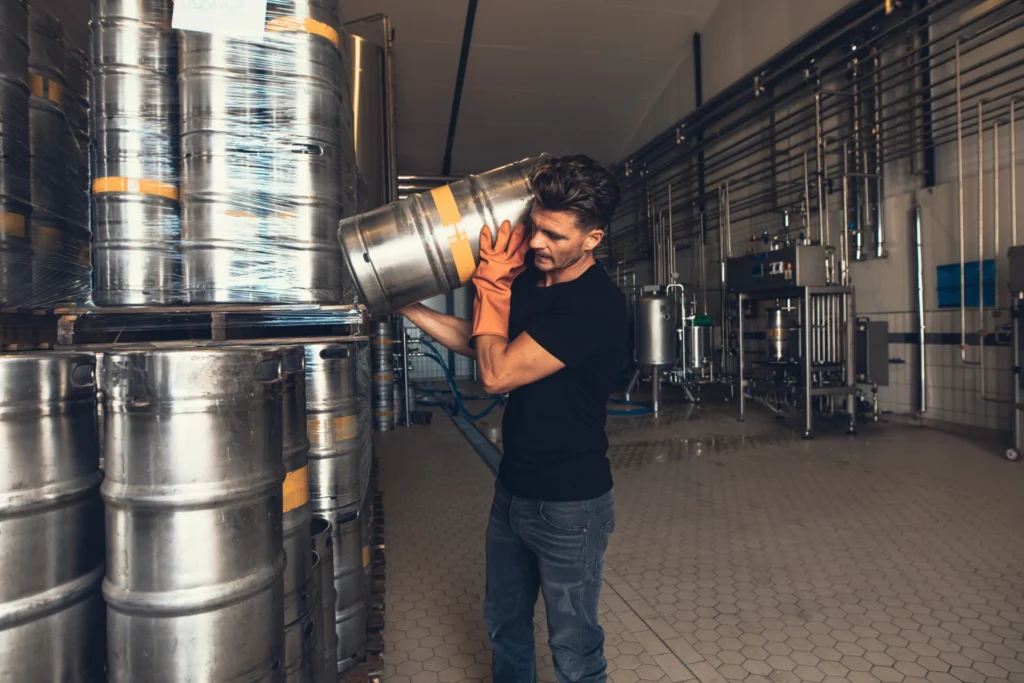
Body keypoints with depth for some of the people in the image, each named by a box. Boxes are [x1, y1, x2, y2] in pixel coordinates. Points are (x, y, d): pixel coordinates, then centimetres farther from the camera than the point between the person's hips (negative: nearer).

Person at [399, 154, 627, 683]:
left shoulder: (595, 304, -25)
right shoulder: (528, 279, 1)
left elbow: (496, 374, -25)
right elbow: (477, 342, 14)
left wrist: (490, 283, -13)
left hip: (569, 505, -8)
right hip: (514, 489, 8)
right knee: (504, 626, 25)